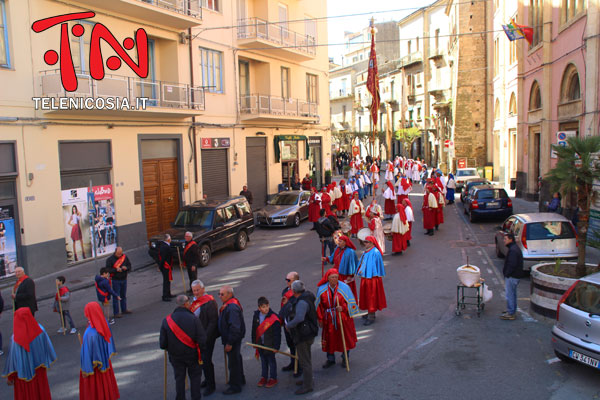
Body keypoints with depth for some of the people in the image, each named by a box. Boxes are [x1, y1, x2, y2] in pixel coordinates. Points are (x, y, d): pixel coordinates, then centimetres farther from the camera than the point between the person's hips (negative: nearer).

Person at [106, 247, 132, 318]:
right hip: (115, 280, -4)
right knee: (116, 296, -1)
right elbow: (108, 270, -13)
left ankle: (124, 309, 32)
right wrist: (116, 270, -27)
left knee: (123, 295, 17)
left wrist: (126, 268, -18)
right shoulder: (110, 259, -10)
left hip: (124, 279, 4)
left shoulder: (125, 257, 1)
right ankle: (116, 313, 7)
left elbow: (129, 266, 4)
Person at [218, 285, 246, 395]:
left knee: (233, 362, 0)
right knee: (236, 358, 23)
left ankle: (235, 386, 11)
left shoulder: (232, 307, -26)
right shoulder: (228, 305, 8)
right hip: (232, 339, 11)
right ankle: (240, 379, 40)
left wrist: (229, 343, -24)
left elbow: (234, 327, -28)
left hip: (233, 339, -11)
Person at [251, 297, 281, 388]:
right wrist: (254, 343, 14)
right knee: (263, 361, 17)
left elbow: (277, 333, -14)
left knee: (271, 360, 8)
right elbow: (254, 331, 12)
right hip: (260, 344, 5)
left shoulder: (273, 317, -18)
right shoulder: (256, 316, -1)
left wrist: (276, 346, -15)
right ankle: (264, 377, 31)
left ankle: (273, 378, 22)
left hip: (270, 344, -5)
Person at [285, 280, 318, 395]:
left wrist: (288, 325, -23)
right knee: (304, 358, 23)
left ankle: (307, 386, 8)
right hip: (305, 334, 11)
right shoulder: (306, 298, 7)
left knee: (304, 360, -1)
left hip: (303, 335, -11)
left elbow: (299, 318, -39)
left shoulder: (302, 302, -25)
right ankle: (306, 379, 38)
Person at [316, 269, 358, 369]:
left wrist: (343, 308, -23)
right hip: (328, 319, 1)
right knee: (329, 339, 10)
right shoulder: (322, 289, -6)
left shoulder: (344, 288, -12)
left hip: (343, 318, -1)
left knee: (344, 338, 11)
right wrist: (320, 319, 4)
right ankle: (330, 359, 30)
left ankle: (345, 358, 33)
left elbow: (350, 302, -5)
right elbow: (319, 305, 4)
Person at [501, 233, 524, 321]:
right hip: (515, 276, 11)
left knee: (510, 295, -4)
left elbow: (512, 265, -25)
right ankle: (512, 311, 29)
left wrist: (507, 274, -18)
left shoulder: (513, 250, -20)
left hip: (512, 277, -11)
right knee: (512, 294, 19)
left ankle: (510, 314, 1)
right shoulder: (515, 248, 14)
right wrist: (506, 274, 18)